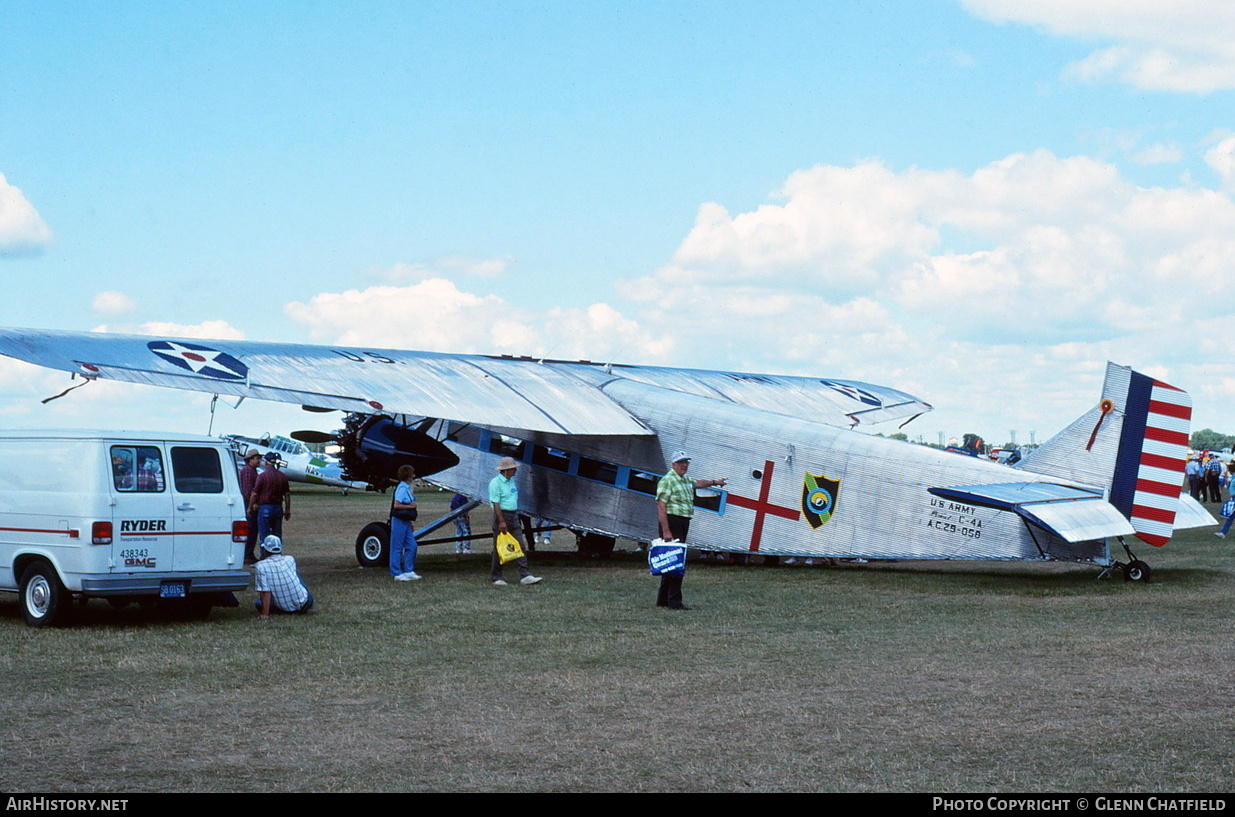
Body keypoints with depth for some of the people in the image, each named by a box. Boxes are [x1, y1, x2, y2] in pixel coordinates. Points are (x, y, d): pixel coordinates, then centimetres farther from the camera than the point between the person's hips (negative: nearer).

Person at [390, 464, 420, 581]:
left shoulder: (406, 488, 15)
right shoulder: (402, 488, -15)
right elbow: (396, 505, -22)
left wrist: (410, 524, 23)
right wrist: (410, 506, -15)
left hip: (405, 522, 10)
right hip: (399, 521, -10)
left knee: (412, 546, 9)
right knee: (397, 548, -3)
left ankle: (409, 571, 14)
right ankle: (397, 574, 0)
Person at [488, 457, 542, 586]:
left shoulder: (511, 480, 14)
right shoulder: (495, 483, -13)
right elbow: (496, 504, -18)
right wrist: (501, 521, -23)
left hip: (513, 517, 8)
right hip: (502, 516, -8)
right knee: (499, 548, 0)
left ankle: (525, 576, -2)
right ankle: (496, 578, 8)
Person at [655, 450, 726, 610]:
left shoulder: (685, 480, 17)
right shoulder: (667, 480, -12)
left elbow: (697, 483, 43)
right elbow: (661, 507, -18)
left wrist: (714, 482, 56)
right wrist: (666, 531, -24)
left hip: (683, 524, 10)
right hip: (672, 523, -10)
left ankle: (662, 600, 20)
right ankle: (674, 602, -14)